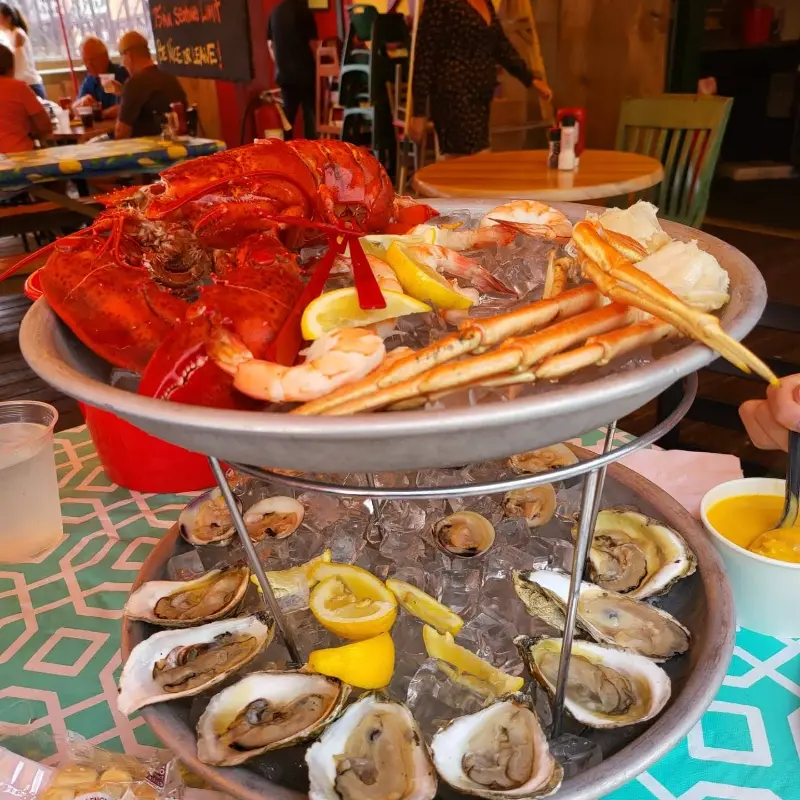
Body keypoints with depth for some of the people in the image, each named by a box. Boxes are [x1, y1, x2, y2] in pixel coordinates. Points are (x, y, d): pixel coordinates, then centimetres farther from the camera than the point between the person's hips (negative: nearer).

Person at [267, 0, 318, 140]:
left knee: (288, 112, 12)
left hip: (283, 72, 5)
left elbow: (270, 44, 11)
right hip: (304, 71, -5)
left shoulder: (274, 12, 7)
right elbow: (312, 43, -10)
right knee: (310, 112, 2)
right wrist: (316, 64, 4)